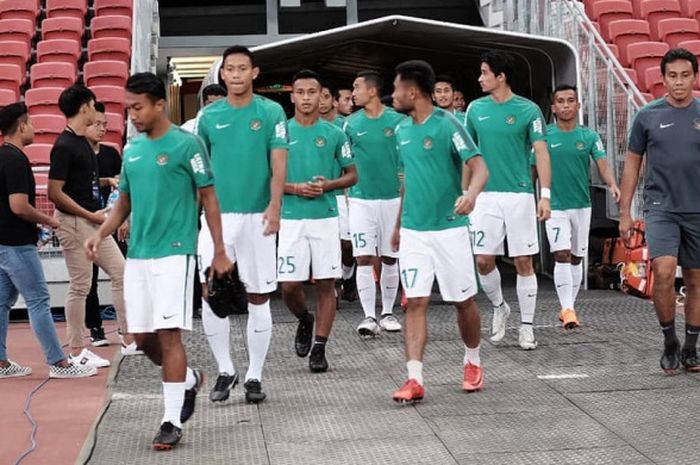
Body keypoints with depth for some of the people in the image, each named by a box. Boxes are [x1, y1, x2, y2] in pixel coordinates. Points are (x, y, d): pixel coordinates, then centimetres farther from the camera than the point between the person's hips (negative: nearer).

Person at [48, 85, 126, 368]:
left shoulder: (83, 142, 12)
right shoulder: (64, 146, -16)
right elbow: (55, 193, -19)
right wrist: (90, 215, -17)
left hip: (93, 220, 9)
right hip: (73, 222, -9)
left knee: (120, 273, 9)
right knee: (80, 285, -2)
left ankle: (129, 335, 16)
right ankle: (76, 351, 8)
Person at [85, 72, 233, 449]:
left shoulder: (186, 145, -6)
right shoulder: (132, 149, 13)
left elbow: (208, 198, -4)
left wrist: (219, 252, -6)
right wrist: (101, 234, 3)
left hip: (173, 253, -7)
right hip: (137, 256, 7)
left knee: (168, 334, -9)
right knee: (142, 337, 9)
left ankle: (172, 421, -3)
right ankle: (189, 379, 35)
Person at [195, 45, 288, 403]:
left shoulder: (271, 112, 1)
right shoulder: (209, 115, 7)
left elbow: (278, 163, -6)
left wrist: (274, 205, -19)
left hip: (256, 216, -1)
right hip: (217, 214, 2)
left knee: (258, 297, 4)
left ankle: (254, 376, 15)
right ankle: (225, 370, 13)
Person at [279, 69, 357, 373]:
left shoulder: (334, 134, 5)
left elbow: (352, 175, 9)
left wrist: (328, 185, -9)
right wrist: (295, 188, -11)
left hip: (326, 217, 0)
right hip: (291, 218, 0)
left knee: (326, 284, 0)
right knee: (289, 285, -2)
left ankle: (319, 347, 8)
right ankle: (304, 320, 29)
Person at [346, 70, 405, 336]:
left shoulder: (397, 121, -1)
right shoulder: (351, 124, 3)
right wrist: (346, 195, 5)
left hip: (392, 198, 0)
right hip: (361, 199, 1)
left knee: (389, 259, 8)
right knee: (364, 259, -6)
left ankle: (387, 313, 19)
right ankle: (369, 317, -3)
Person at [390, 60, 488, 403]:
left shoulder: (447, 125, -11)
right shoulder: (402, 130, 9)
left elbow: (479, 167, -19)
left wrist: (471, 194, -40)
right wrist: (398, 224, 23)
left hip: (450, 229, -5)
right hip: (413, 232, 5)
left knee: (464, 300, 8)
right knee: (415, 303, -4)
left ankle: (473, 363, 30)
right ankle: (415, 380, -7)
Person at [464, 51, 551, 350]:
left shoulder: (528, 110, -3)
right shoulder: (476, 109, 6)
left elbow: (541, 153, -4)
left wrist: (545, 194, -12)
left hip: (520, 195, -3)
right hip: (485, 195, 3)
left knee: (523, 262, 1)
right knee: (483, 261, 0)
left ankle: (526, 326, 12)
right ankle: (499, 307, 26)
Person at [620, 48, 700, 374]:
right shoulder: (648, 116, 1)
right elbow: (632, 163, 8)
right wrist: (624, 213, 5)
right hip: (660, 208, -2)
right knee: (664, 271, -18)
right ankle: (669, 343, 0)